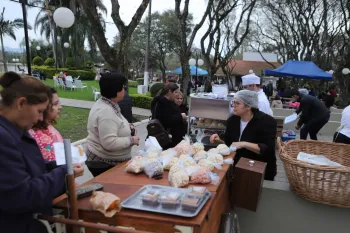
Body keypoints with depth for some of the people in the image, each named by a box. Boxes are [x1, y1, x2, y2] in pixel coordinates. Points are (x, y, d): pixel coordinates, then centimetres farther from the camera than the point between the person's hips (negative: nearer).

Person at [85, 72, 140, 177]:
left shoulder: (109, 104, 4)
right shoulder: (105, 111, -27)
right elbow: (109, 143, -32)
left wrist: (126, 126, 3)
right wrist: (131, 140, -20)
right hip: (103, 164, -10)